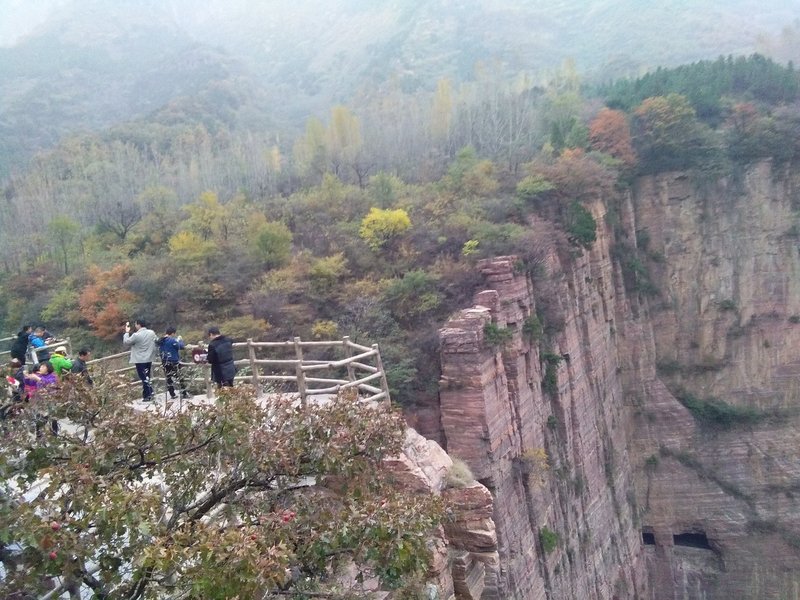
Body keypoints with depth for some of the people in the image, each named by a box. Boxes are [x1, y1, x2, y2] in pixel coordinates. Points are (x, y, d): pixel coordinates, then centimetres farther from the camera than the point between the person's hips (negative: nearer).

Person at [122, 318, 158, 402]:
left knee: (144, 378, 0)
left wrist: (127, 332, 7)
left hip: (140, 360, -6)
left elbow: (126, 342, -5)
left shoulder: (136, 335, -16)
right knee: (147, 377, 17)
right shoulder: (152, 333, 1)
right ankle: (150, 393, 17)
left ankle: (147, 396, 2)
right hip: (149, 359, 6)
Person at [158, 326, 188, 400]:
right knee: (180, 377, 3)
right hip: (173, 362, -7)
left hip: (165, 362, 7)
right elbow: (181, 346, -15)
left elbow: (160, 351, 16)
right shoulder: (172, 340, -18)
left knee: (168, 378, 11)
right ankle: (184, 394, 4)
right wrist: (180, 339, 1)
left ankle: (172, 395, 13)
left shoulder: (161, 341, 8)